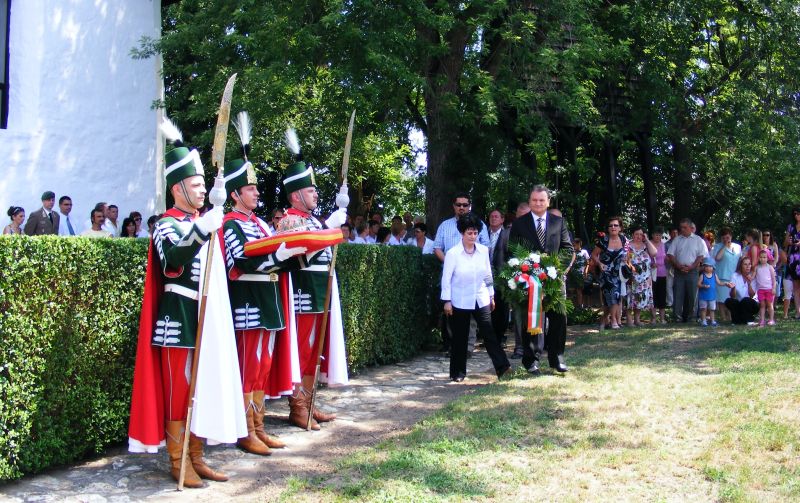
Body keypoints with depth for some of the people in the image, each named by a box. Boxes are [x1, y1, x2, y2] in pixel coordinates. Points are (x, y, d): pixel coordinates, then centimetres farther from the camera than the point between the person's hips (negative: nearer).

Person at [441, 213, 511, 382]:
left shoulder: (483, 251, 1)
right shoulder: (452, 253, -10)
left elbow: (488, 275, 10)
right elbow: (446, 279, -7)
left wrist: (491, 296, 12)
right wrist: (447, 301, -8)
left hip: (481, 300, 3)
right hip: (460, 302, -2)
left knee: (489, 333, -3)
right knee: (460, 338, 6)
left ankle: (502, 367, -3)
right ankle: (458, 372, 16)